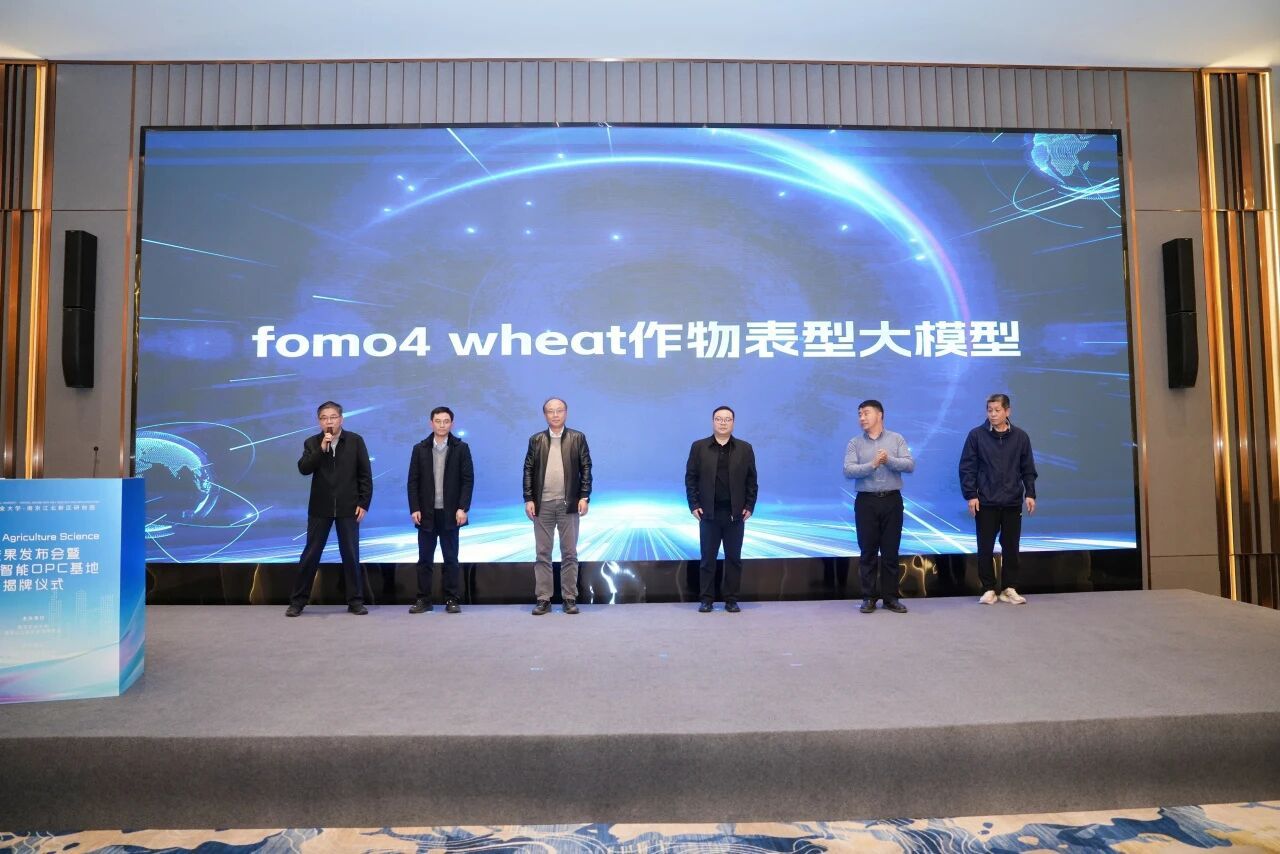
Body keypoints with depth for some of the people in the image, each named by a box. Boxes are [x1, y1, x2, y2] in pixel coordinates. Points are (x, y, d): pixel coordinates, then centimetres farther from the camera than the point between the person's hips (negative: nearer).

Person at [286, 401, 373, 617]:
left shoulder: (355, 441, 0)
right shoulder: (312, 443, 4)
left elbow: (365, 474, -1)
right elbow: (303, 469, -10)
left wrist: (364, 503, -6)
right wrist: (321, 448, -19)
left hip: (348, 507, -1)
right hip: (320, 508, 1)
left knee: (351, 555, 4)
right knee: (310, 554, 6)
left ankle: (355, 600, 14)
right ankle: (298, 601, 17)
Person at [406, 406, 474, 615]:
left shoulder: (461, 448, 1)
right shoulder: (420, 448, 6)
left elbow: (468, 480, -3)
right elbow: (413, 481, 4)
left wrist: (463, 508, -11)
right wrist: (414, 508, -5)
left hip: (450, 513, -2)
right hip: (426, 513, 2)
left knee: (451, 558, 5)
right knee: (424, 558, 7)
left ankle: (452, 600, 11)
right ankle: (423, 599, 15)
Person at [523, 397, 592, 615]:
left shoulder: (577, 438, 5)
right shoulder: (536, 440, 8)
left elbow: (586, 468, 2)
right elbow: (528, 470, 6)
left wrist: (584, 497, -7)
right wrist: (528, 499, -3)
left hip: (568, 504, -1)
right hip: (542, 505, 1)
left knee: (569, 553, 4)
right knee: (542, 553, 5)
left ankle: (569, 598, 11)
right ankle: (543, 599, 11)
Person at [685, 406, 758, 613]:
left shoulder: (745, 449, 6)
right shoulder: (699, 447, 4)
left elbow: (751, 481, 6)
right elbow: (690, 478, 3)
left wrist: (749, 506, -2)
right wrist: (694, 505, -5)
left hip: (735, 514, 1)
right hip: (709, 513, -1)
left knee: (734, 558, 6)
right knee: (707, 558, 4)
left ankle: (731, 600, 15)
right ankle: (706, 599, 12)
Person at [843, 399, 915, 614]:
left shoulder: (897, 439, 6)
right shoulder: (854, 443, 4)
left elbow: (910, 465, -5)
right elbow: (848, 470, -9)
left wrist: (889, 460, -20)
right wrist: (873, 464, -19)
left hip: (892, 500, 0)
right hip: (866, 501, 0)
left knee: (890, 551, 5)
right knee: (868, 551, 3)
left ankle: (891, 597, 15)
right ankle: (869, 597, 11)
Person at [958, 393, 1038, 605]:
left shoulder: (1020, 437, 3)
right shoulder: (977, 435, -2)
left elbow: (1028, 469, 7)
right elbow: (967, 467, -2)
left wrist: (1030, 494, -1)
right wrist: (971, 495, -8)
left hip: (1013, 503, 2)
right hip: (985, 503, -1)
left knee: (1011, 547, 7)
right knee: (985, 548, 3)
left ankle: (1009, 589, 18)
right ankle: (988, 589, 14)